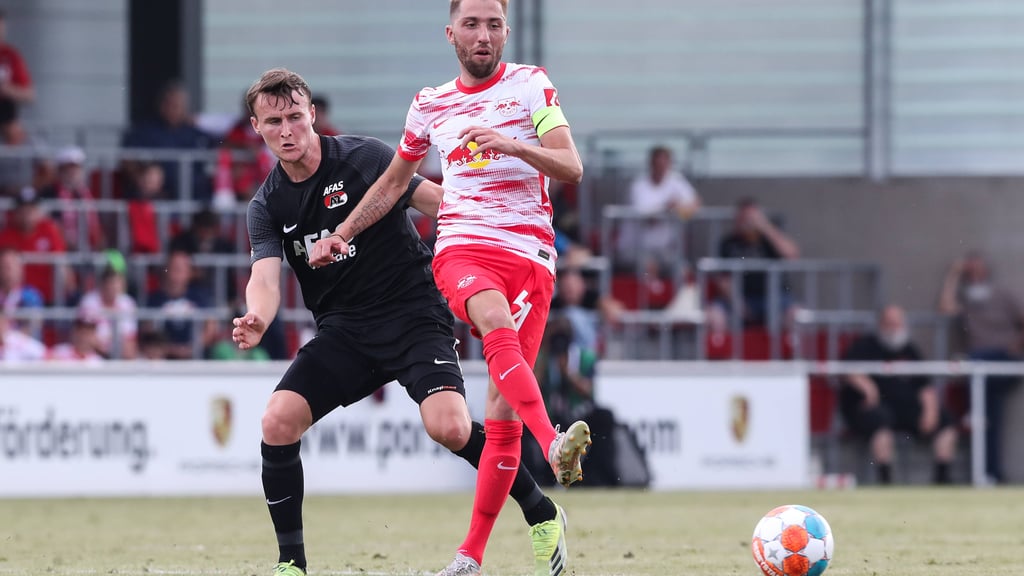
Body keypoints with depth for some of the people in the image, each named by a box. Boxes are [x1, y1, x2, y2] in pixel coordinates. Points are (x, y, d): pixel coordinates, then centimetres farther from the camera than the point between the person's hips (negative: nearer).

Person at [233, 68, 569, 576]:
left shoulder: (362, 158, -8)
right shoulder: (267, 205, 3)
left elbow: (435, 202, -7)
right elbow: (265, 276, -10)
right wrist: (257, 318, -33)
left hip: (413, 316, -4)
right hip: (342, 332, 4)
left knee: (449, 427, -25)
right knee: (278, 420, -17)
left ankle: (542, 515, -1)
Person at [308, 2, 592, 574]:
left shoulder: (530, 85, 6)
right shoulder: (431, 105, 15)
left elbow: (571, 167, -6)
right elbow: (394, 182, 32)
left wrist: (509, 144, -21)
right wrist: (341, 234, 28)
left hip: (530, 254, -1)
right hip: (462, 248, 1)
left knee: (503, 415, -6)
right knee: (499, 324, -37)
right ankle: (555, 445, -55)